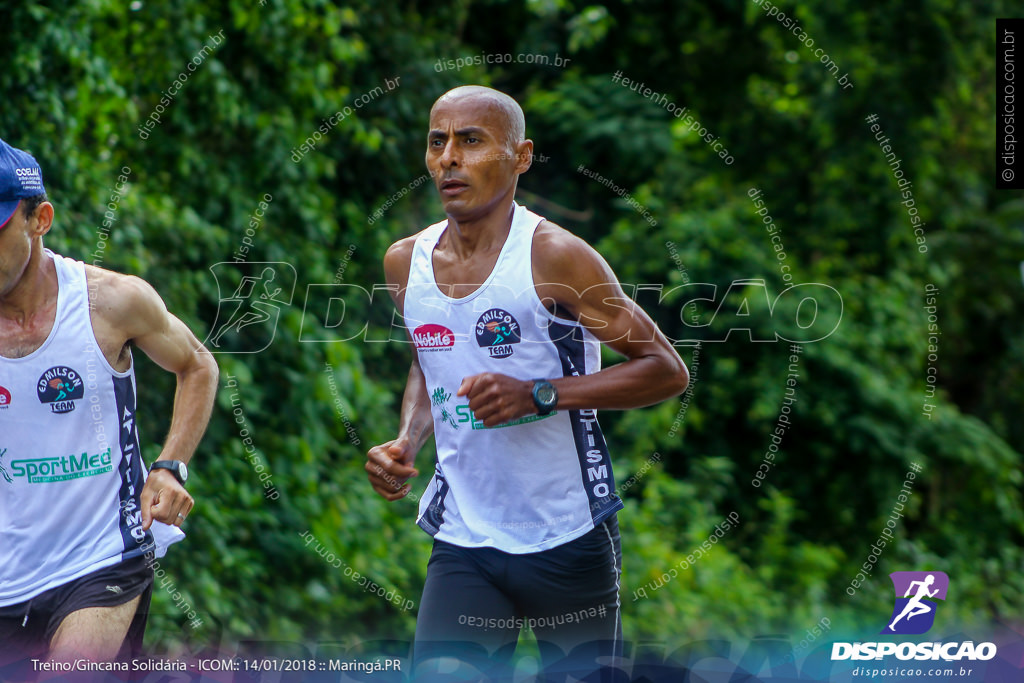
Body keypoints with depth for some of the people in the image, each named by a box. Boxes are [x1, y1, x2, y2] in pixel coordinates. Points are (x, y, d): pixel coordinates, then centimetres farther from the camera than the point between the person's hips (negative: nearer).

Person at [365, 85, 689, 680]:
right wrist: (407, 442, 3)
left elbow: (668, 370, -11)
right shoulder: (407, 261, 5)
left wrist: (538, 395, -21)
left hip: (568, 538, -3)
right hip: (463, 538, 3)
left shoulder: (554, 256, -12)